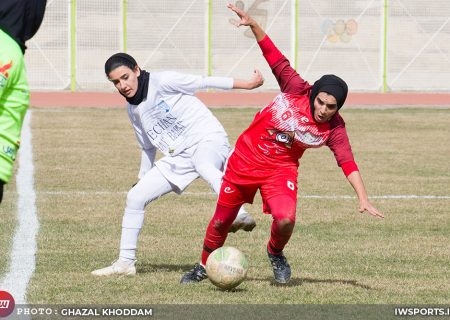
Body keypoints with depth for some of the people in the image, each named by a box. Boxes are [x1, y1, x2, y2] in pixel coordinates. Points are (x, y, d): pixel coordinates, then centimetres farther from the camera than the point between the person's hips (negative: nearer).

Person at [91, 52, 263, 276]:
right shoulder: (134, 109, 15)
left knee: (204, 166, -43)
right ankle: (125, 262, 15)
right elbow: (148, 147, 27)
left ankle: (239, 215, -61)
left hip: (208, 140, -8)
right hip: (177, 157, 8)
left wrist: (246, 84, -14)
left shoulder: (161, 82, -9)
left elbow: (204, 82, -12)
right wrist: (143, 179, 32)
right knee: (135, 197, 4)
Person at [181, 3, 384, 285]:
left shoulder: (334, 130, -15)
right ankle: (205, 266, 35)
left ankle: (276, 253, 11)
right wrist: (253, 24, -29)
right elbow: (275, 58, -19)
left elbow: (348, 162, -20)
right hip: (245, 158, 0)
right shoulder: (296, 90, -18)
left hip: (281, 169, 0)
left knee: (285, 220, -25)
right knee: (222, 220, 9)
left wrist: (363, 199, -30)